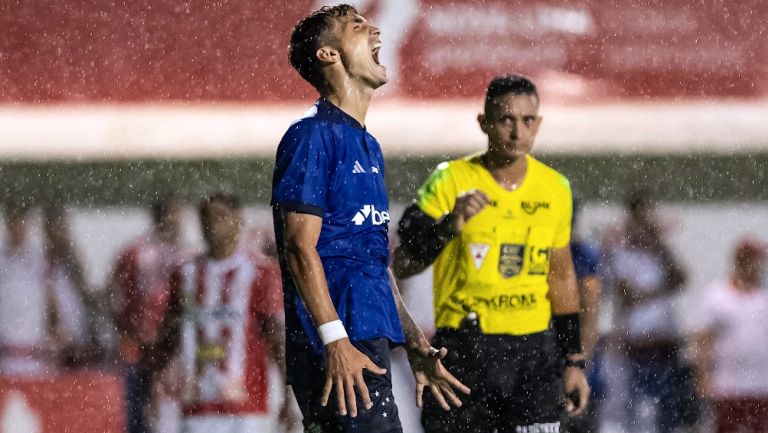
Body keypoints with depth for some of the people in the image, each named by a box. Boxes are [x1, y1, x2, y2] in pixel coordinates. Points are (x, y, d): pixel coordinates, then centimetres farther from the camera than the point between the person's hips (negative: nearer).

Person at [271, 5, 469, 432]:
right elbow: (300, 248, -14)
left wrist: (416, 347, 23)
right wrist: (335, 341, -22)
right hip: (337, 346, -9)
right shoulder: (313, 136, -7)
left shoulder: (369, 147, 21)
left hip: (370, 339, 9)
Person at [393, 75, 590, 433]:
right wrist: (449, 225, -28)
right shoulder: (451, 181, -5)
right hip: (464, 350, -2)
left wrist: (574, 361, 15)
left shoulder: (555, 188, 8)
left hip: (534, 350, 3)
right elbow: (402, 265, -11)